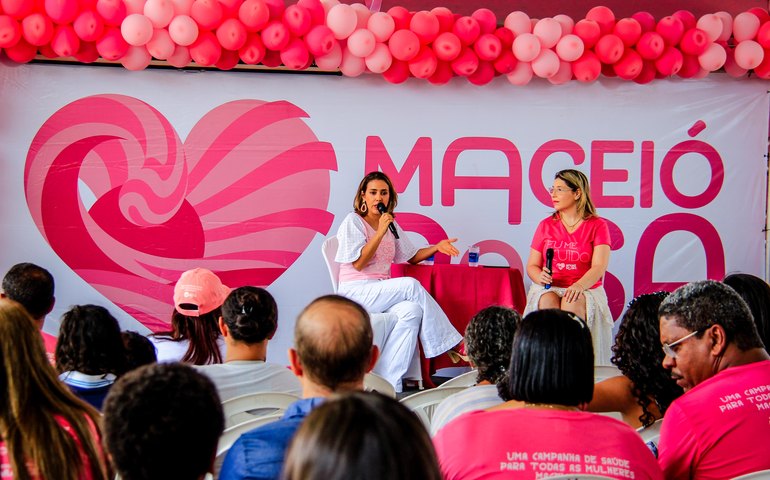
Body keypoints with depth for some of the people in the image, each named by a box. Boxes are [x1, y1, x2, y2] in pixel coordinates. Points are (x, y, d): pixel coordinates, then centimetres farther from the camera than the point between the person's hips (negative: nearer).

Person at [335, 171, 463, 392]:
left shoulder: (391, 225, 18)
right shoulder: (353, 222, -3)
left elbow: (412, 257, 22)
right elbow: (358, 263, -12)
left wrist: (437, 247, 5)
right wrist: (380, 232, -16)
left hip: (381, 294, 6)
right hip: (355, 292, -6)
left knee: (412, 311, -29)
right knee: (411, 285, -28)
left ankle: (387, 383, -33)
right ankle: (450, 344, -19)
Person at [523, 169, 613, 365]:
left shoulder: (597, 226, 4)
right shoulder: (546, 225, 13)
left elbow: (599, 267, -9)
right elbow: (531, 265, 10)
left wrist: (579, 286, -29)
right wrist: (541, 277, -14)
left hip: (585, 289, -2)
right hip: (549, 288, 2)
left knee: (572, 303, -36)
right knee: (547, 302, -33)